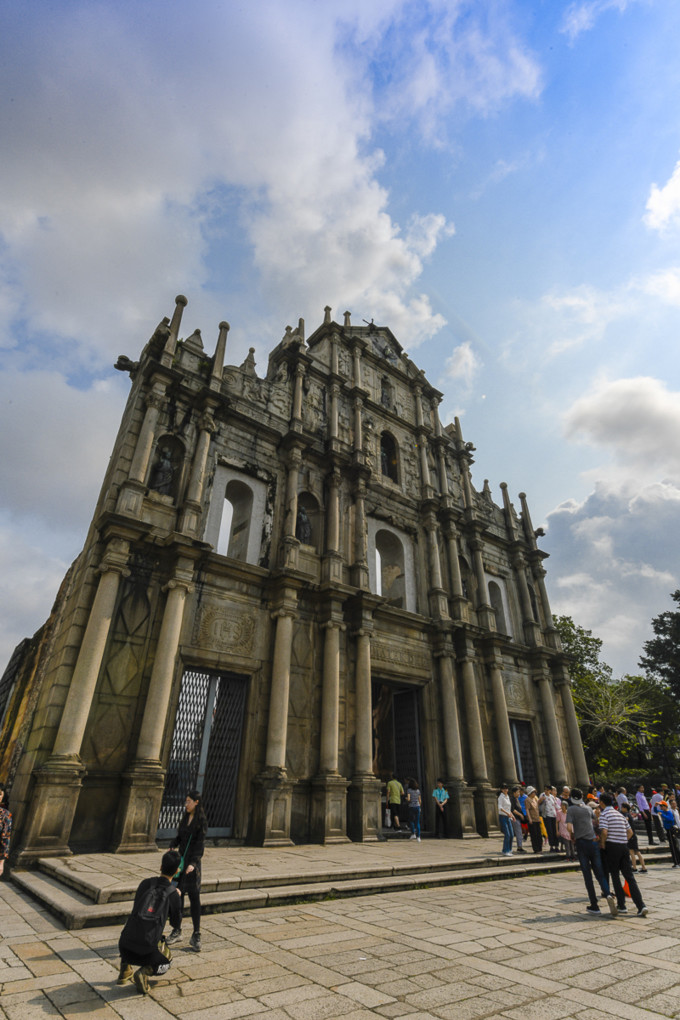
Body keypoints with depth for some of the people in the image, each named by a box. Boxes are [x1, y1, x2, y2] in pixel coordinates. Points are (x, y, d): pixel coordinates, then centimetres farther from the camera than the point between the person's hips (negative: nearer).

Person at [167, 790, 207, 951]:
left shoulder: (201, 821, -13)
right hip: (180, 859, 6)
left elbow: (200, 844, -19)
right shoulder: (185, 818, 8)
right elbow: (179, 836, 13)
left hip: (192, 862, -6)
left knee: (194, 898, 0)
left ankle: (196, 936, 11)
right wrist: (172, 846, -7)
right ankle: (177, 930, 29)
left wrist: (193, 863, -28)